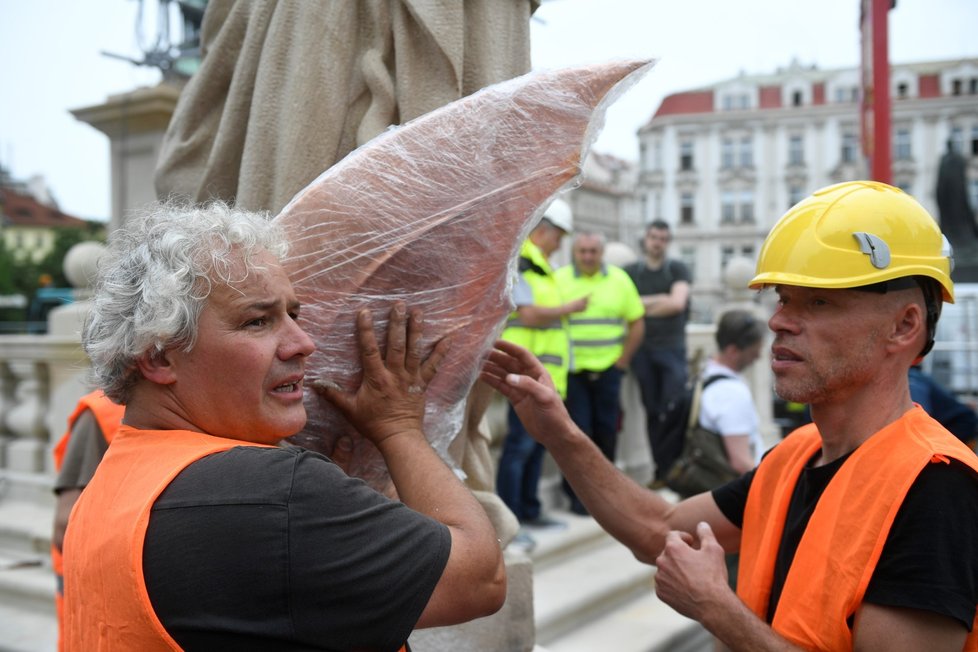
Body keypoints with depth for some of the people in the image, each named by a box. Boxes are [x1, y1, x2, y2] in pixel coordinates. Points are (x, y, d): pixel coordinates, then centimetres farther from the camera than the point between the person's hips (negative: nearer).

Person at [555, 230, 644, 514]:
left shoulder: (619, 279, 5)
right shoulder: (559, 279, -3)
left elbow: (637, 323, 9)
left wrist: (622, 360, 5)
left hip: (608, 369, 2)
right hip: (572, 371, -2)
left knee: (606, 431, 8)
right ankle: (578, 493, 10)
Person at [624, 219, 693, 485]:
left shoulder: (678, 269, 7)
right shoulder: (630, 272, 12)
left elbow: (677, 303, -7)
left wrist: (642, 307, -3)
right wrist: (657, 300, -5)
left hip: (672, 346, -2)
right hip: (642, 348, 2)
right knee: (652, 410, 2)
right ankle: (661, 470, 9)